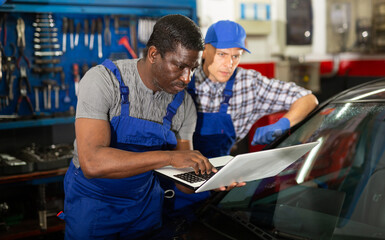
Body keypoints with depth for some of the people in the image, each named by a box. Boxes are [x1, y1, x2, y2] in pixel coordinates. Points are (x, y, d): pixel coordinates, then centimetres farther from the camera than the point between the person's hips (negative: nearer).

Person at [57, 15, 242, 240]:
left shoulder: (184, 103, -8)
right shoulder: (103, 80, -24)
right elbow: (92, 162, -36)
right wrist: (169, 156, -40)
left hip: (145, 198, 4)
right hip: (93, 198, -4)